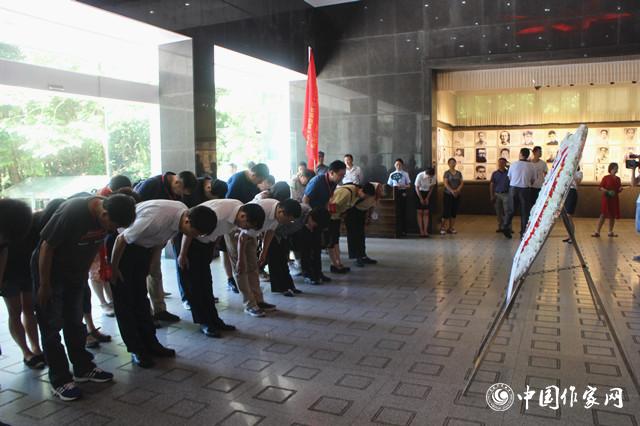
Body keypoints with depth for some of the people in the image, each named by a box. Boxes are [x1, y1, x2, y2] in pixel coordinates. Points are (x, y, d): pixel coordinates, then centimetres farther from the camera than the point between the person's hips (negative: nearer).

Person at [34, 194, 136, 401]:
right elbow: (46, 247, -24)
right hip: (49, 270, -6)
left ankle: (83, 368, 25)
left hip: (76, 273, 6)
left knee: (75, 322, 14)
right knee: (52, 326, 1)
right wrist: (44, 285, -16)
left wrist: (84, 274, 10)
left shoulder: (107, 214, -16)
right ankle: (59, 380, 9)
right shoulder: (72, 213, -34)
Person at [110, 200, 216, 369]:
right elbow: (121, 239, -26)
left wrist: (148, 263, 11)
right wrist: (113, 268, -14)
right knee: (124, 299, -2)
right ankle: (136, 350, 4)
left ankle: (150, 344, 16)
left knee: (141, 296, 11)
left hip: (142, 244, 8)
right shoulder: (156, 220, -39)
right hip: (121, 244, -7)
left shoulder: (184, 212, -15)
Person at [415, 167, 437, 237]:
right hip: (420, 193, -2)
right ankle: (421, 231, -1)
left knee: (426, 213, -1)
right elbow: (417, 188, -15)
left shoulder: (433, 176, -18)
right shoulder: (420, 176, -26)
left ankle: (426, 231, 0)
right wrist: (421, 199, -13)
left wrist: (427, 198, -5)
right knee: (420, 212, -4)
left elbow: (432, 187, -3)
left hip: (428, 193, 2)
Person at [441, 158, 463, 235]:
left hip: (456, 195, 5)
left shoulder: (459, 173, 10)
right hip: (448, 194, -5)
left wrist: (458, 190, -14)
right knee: (446, 211, -7)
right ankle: (442, 228, -1)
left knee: (454, 212, 6)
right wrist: (452, 191, -26)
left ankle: (451, 228, 13)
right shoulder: (447, 173, -3)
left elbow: (462, 183, 4)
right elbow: (446, 183, -14)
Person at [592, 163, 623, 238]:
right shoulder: (606, 178, -4)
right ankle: (597, 232, -8)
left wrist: (620, 189, -6)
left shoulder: (618, 179, 11)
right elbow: (600, 188, -6)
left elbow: (619, 190, 16)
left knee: (613, 215, 7)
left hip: (614, 199, 5)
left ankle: (610, 232, 17)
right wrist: (606, 191, -20)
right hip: (606, 199, -5)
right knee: (603, 215, -9)